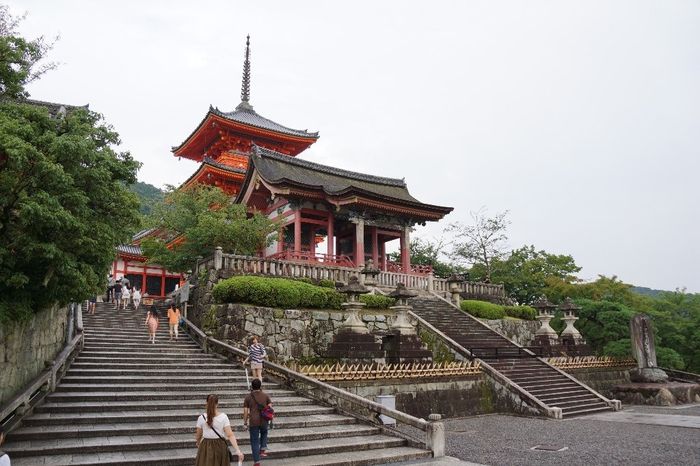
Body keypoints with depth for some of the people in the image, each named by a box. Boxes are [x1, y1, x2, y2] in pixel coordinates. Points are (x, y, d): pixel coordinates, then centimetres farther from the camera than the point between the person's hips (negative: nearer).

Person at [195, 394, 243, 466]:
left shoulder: (201, 418, -8)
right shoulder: (223, 417, -8)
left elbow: (198, 436, 6)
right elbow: (230, 435, -14)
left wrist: (198, 443, 28)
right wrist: (237, 450, -15)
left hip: (206, 447, -1)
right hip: (220, 446, 1)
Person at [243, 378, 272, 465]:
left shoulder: (248, 397, -1)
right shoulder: (266, 395, 1)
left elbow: (246, 411, -1)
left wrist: (245, 423, 6)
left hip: (253, 422, -1)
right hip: (264, 421, 1)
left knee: (255, 441, 8)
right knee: (264, 433, 32)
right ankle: (263, 450, 15)